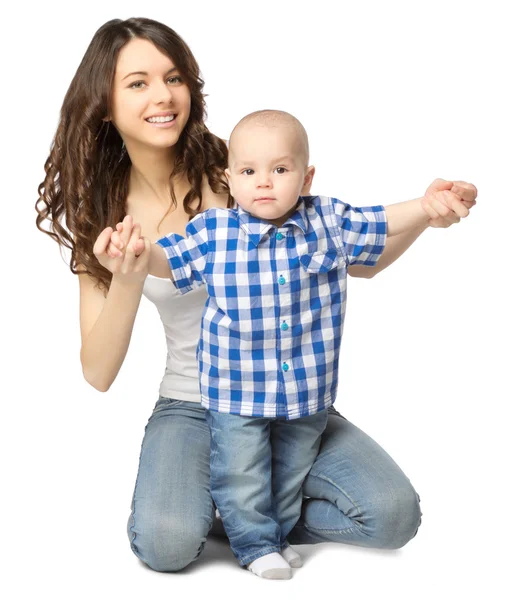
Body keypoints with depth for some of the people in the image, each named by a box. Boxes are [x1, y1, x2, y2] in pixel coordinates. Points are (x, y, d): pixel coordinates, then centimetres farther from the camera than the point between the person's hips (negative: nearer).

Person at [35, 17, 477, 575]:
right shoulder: (102, 217, -3)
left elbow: (360, 259, 0)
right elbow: (99, 374, -9)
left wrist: (425, 211, -21)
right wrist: (127, 282, -28)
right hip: (190, 405, -1)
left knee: (394, 513, -20)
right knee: (166, 543, -30)